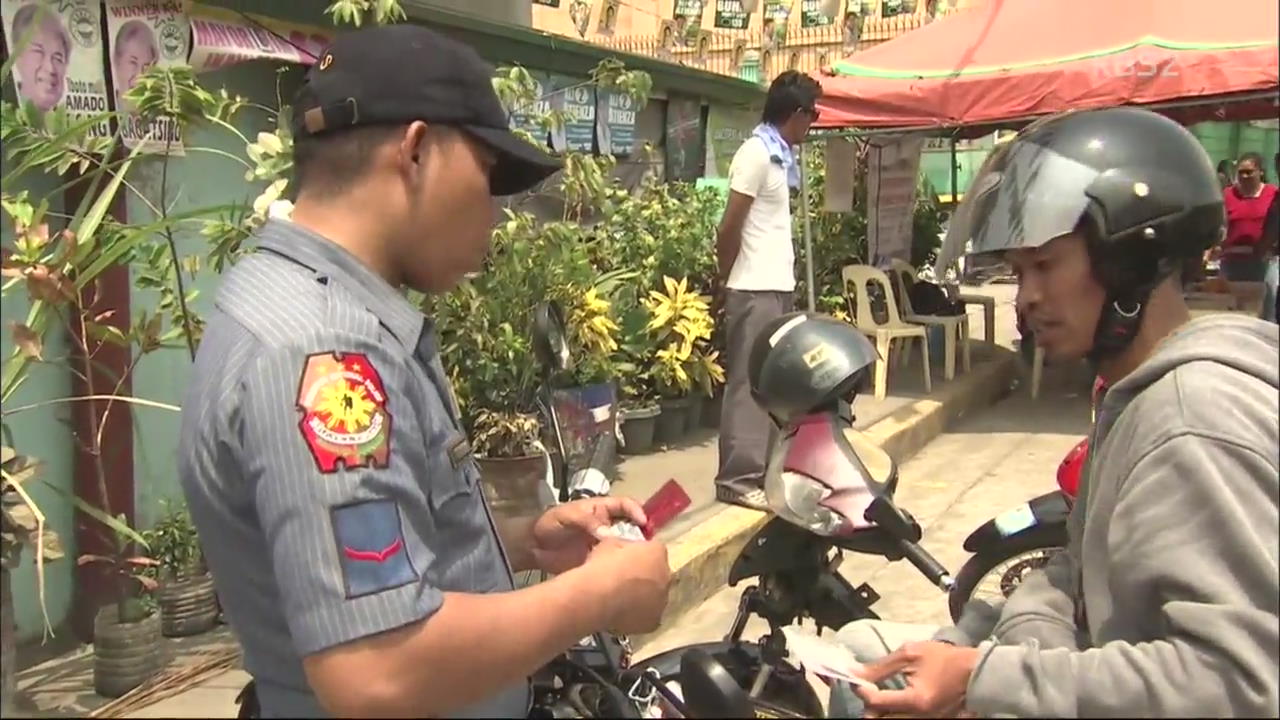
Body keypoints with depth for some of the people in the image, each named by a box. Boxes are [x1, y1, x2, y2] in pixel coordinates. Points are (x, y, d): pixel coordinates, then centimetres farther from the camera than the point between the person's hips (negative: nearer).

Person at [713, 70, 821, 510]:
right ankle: (738, 477, 1)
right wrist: (724, 283, -4)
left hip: (777, 286, 9)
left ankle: (765, 468, 22)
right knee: (749, 382, -5)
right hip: (755, 289, -9)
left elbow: (774, 223, 11)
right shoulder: (756, 154, -13)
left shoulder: (780, 156, 14)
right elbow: (728, 228, -14)